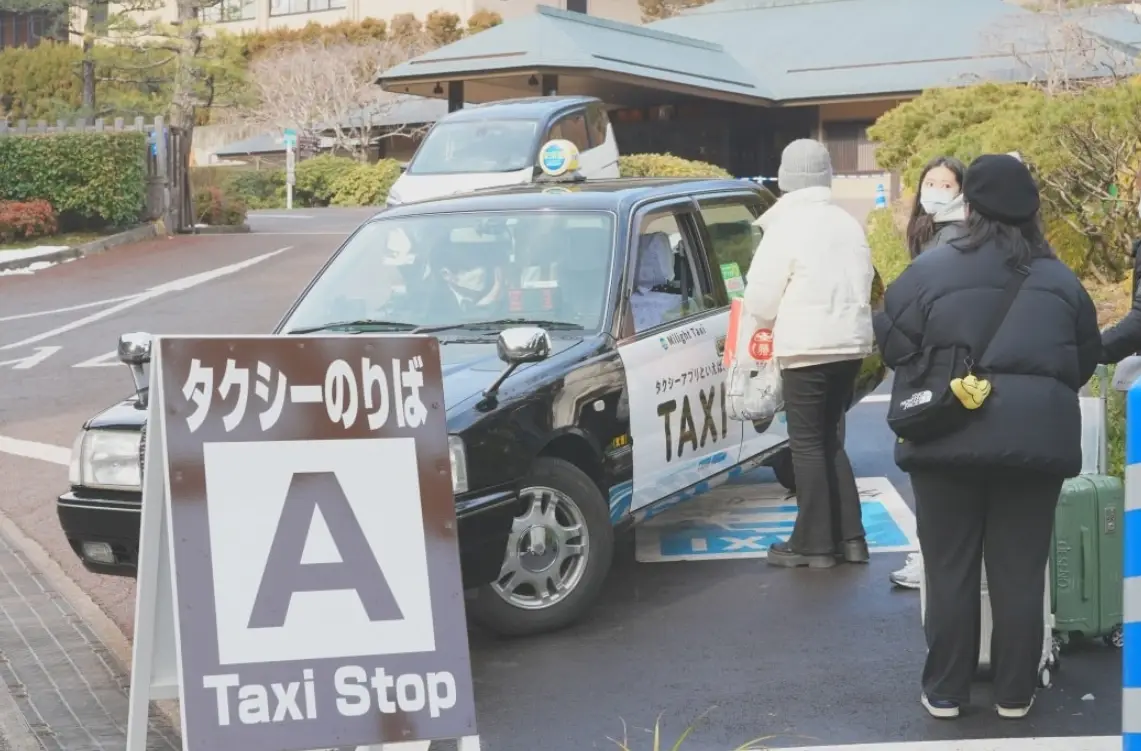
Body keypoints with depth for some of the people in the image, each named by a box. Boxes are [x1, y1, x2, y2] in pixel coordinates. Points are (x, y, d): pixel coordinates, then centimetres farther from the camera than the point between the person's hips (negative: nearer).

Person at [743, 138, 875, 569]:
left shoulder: (785, 226, -11)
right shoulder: (849, 224, 11)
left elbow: (759, 299, -9)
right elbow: (864, 284, 15)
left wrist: (775, 324, 11)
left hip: (806, 348, -7)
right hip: (850, 343, 7)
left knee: (807, 444, 0)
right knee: (828, 439, 16)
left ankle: (813, 543, 3)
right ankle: (849, 537, 16)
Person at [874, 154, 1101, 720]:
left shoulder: (933, 269, -5)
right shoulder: (1061, 280, 6)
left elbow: (893, 345, 0)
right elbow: (1085, 361, 14)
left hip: (951, 438, -2)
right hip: (1037, 439, 2)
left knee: (950, 570, 8)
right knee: (1020, 572, 8)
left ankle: (945, 691, 15)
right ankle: (1015, 693, 15)